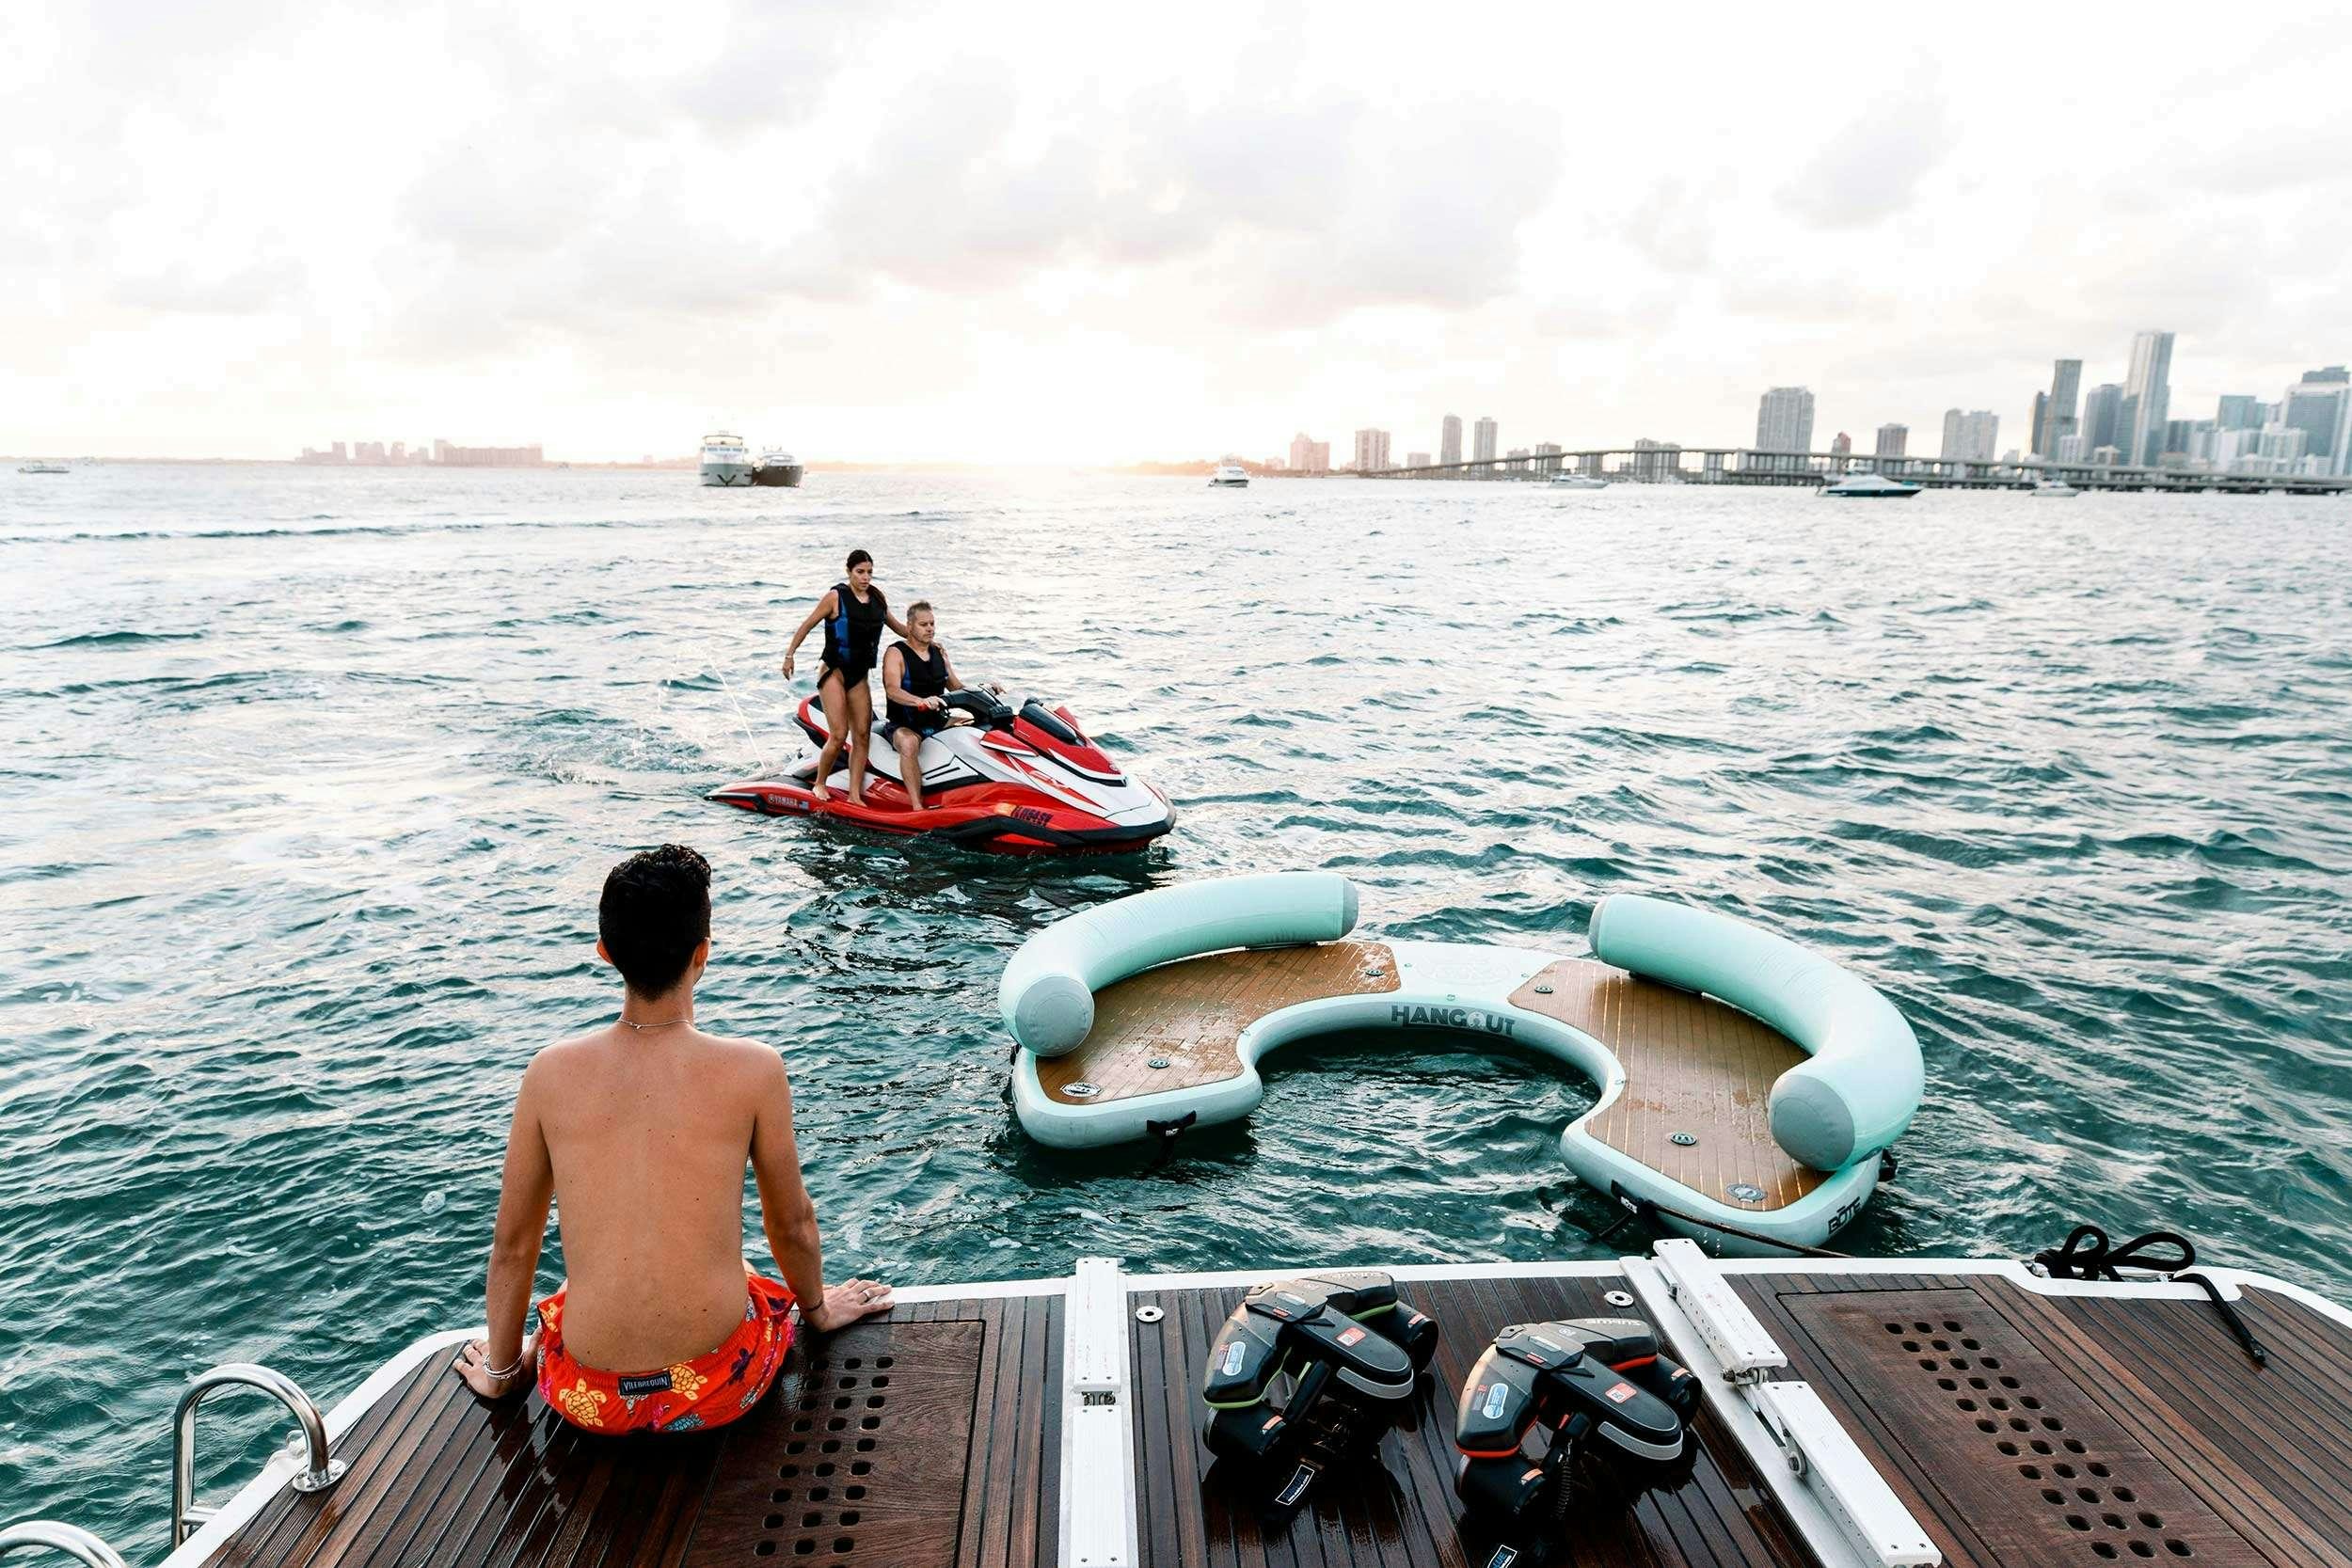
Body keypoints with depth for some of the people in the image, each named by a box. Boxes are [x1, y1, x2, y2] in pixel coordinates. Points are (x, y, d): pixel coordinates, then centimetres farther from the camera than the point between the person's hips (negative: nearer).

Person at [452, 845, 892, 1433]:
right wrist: (817, 1307, 23)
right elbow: (792, 1223, 2)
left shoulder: (550, 1074, -8)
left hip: (590, 1400, 2)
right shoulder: (753, 1069, -13)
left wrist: (501, 1368, 23)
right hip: (718, 1391, -1)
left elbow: (512, 1244, 4)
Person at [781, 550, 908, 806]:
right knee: (839, 735, -12)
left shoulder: (877, 597, 7)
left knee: (862, 735, -1)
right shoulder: (836, 596, -9)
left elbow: (896, 625, 19)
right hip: (834, 672, -5)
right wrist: (789, 655, -2)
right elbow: (807, 624, -3)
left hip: (859, 675, 6)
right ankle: (819, 784, 10)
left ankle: (855, 795, 4)